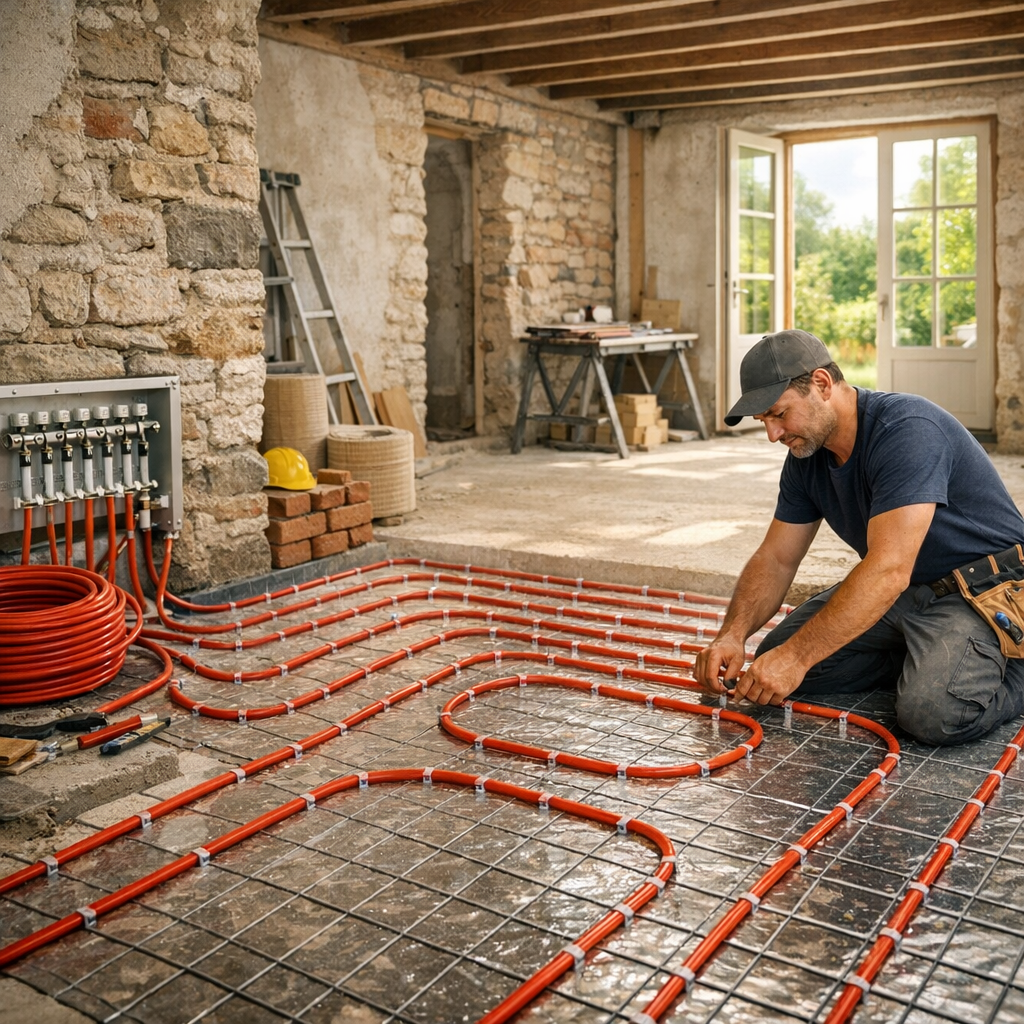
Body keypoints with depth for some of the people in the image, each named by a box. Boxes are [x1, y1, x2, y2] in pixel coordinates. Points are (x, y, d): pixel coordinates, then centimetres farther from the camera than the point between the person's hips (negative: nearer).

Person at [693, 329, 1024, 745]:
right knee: (775, 659, -4)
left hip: (983, 591, -8)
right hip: (898, 594, 8)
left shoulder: (907, 430, -27)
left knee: (934, 712, -32)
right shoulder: (806, 455, 0)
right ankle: (927, 660, 6)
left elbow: (888, 570, -35)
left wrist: (796, 656, -35)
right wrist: (732, 635, -13)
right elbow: (775, 558, 5)